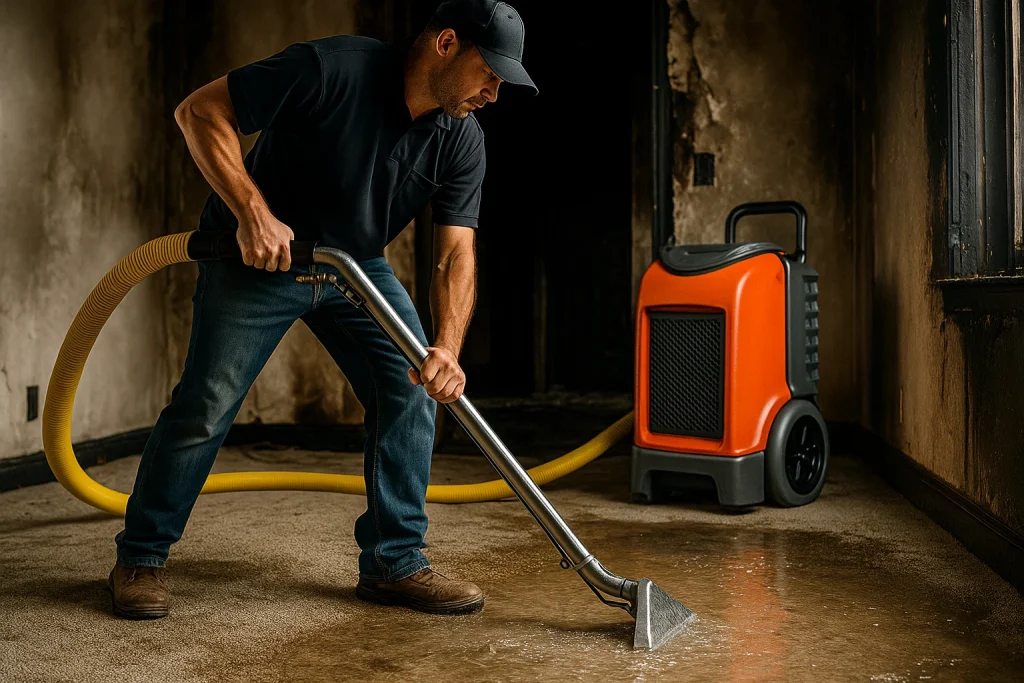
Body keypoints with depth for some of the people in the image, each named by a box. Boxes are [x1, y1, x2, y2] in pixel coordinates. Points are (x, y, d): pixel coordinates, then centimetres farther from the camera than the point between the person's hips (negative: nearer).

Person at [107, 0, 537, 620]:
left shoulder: (463, 141, -11)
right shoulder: (333, 68, -27)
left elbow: (457, 253, -15)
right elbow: (200, 111, -22)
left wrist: (447, 350, -31)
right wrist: (253, 213, -31)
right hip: (258, 253, -5)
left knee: (413, 390, -7)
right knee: (205, 405, -6)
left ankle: (394, 561, 5)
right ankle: (140, 557, 15)